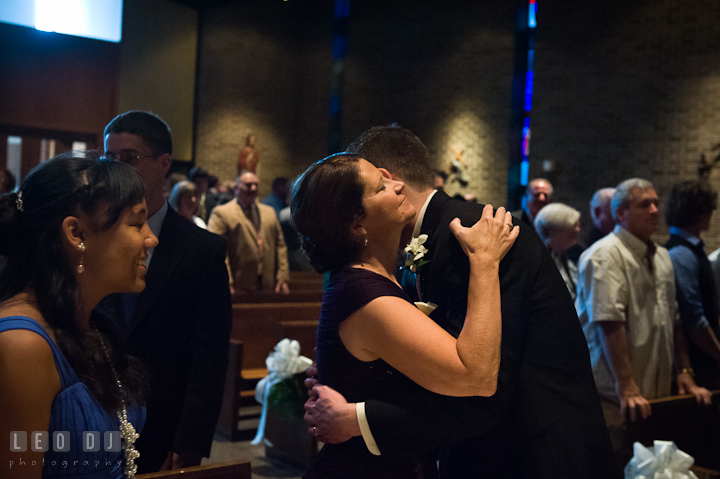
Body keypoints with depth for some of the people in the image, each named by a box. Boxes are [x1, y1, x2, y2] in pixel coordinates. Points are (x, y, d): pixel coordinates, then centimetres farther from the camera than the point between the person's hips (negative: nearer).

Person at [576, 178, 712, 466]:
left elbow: (673, 320, 21)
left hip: (657, 395, 8)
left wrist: (685, 373, 16)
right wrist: (627, 388, -24)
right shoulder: (605, 256, -13)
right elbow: (609, 324, -21)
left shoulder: (661, 257, 16)